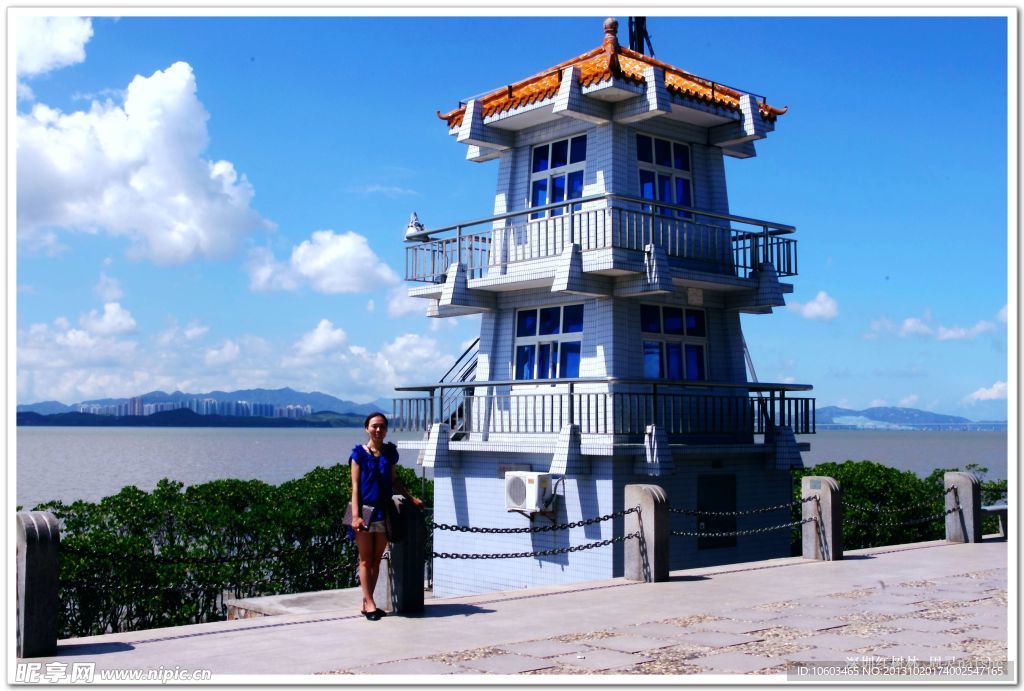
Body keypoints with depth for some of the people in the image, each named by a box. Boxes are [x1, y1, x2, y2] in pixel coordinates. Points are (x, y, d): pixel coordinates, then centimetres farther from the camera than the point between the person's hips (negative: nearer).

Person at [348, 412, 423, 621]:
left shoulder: (390, 452, 9)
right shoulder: (359, 453, -3)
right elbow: (355, 486, -6)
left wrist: (410, 498, 12)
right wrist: (355, 515, -13)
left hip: (383, 511, 4)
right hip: (365, 511, -4)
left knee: (376, 560, 8)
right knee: (365, 560, 2)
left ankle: (367, 603, 15)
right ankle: (369, 603, 4)